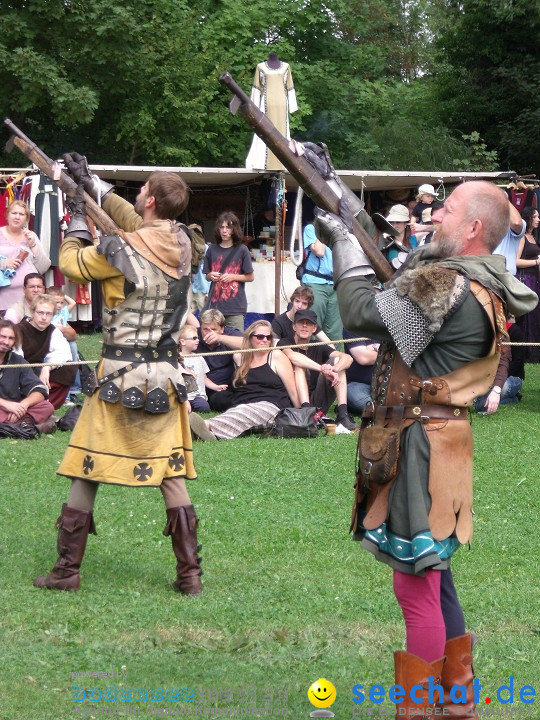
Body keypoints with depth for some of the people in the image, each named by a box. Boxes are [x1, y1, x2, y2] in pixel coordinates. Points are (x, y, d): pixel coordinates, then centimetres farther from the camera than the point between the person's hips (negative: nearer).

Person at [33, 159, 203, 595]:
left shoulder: (120, 251, -16)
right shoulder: (180, 242, 0)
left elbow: (71, 263, 1)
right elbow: (135, 222, 18)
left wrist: (78, 218, 15)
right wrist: (91, 183, 23)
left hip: (120, 377, -5)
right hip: (167, 376, 5)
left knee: (86, 473, 5)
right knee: (171, 475, 10)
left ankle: (67, 571, 9)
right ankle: (190, 574, 8)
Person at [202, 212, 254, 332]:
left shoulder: (241, 250, 0)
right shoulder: (212, 250, 8)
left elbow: (250, 277, 4)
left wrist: (232, 277, -10)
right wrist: (211, 276, -5)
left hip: (235, 307, -3)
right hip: (215, 305, 3)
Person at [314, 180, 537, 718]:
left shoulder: (444, 285, -21)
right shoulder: (484, 289, 10)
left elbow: (361, 312, -17)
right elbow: (400, 298, 18)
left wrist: (343, 242, -6)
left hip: (419, 447, -10)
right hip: (437, 438, 10)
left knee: (416, 586, -3)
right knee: (432, 575, 20)